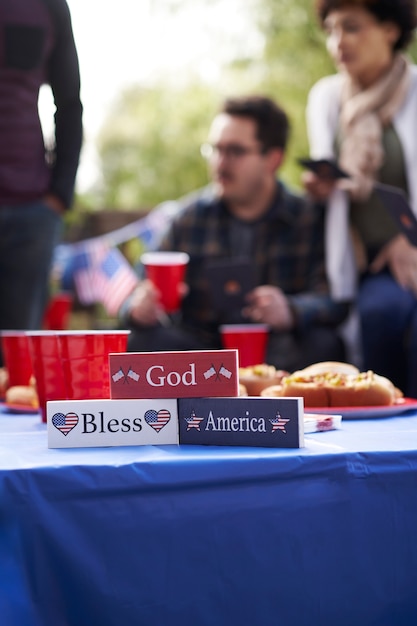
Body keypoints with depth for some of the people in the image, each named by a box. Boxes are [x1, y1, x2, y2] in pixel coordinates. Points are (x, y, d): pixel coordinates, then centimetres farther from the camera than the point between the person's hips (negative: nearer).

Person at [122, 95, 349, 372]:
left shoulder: (310, 218, -1)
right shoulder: (190, 216, 6)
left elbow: (334, 299, -13)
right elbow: (152, 292, 4)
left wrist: (290, 311, -35)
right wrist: (138, 307, -22)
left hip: (277, 351, -1)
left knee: (322, 344, -31)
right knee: (145, 340, -26)